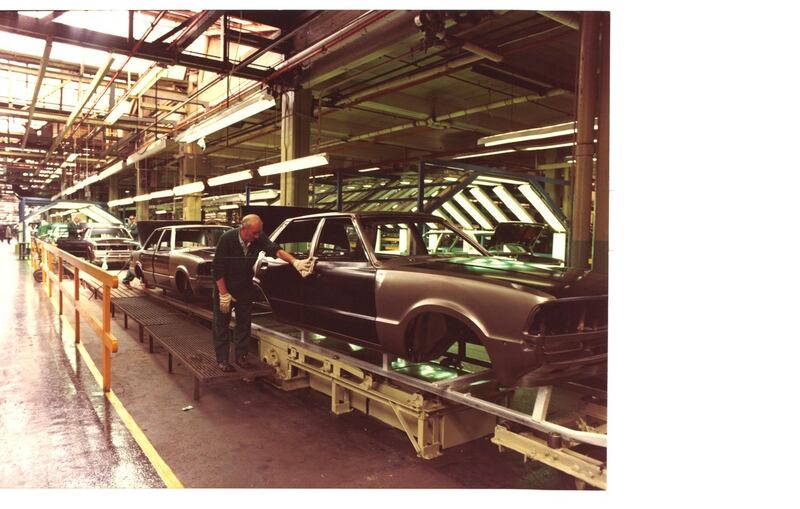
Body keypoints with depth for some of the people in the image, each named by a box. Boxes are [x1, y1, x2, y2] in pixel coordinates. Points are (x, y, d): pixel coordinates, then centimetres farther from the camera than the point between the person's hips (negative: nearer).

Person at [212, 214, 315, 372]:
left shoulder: (259, 238, -16)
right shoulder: (227, 239, -25)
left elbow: (275, 249, -26)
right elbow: (218, 268, -22)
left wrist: (295, 261, -44)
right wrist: (224, 294, -21)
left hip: (245, 289, 4)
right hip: (224, 288, -4)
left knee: (244, 323, 10)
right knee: (221, 324, 3)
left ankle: (241, 356, 23)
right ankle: (222, 360, 12)